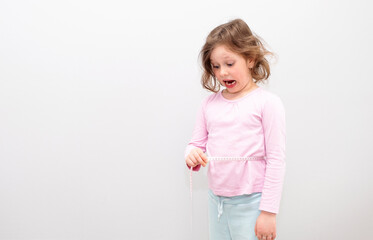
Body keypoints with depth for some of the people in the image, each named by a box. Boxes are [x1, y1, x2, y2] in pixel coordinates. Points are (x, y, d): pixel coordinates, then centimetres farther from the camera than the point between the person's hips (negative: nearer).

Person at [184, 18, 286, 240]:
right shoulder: (209, 103, 6)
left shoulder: (267, 102, -8)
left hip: (250, 202, -4)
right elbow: (197, 143, 12)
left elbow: (276, 159, -10)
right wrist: (192, 155, -13)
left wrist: (268, 211, -11)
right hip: (216, 200, 5)